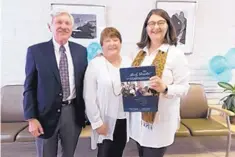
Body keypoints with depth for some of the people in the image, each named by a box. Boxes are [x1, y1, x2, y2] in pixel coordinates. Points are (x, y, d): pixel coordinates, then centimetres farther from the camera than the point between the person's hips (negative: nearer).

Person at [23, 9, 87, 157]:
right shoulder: (36, 51, -6)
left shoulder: (81, 51, 2)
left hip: (73, 112, 3)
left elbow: (85, 82, 6)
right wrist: (31, 118, -9)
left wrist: (86, 110, 6)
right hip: (47, 114, -2)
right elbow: (29, 87, -5)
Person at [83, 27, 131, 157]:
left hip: (125, 120, 4)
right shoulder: (95, 64, -8)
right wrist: (97, 122, -10)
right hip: (106, 122, -4)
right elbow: (89, 97, -9)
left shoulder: (129, 63, 3)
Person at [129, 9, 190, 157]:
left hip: (160, 120, -5)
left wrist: (164, 88, -29)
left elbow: (184, 87, -11)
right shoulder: (141, 53, 7)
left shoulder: (176, 54, -10)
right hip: (139, 117, 6)